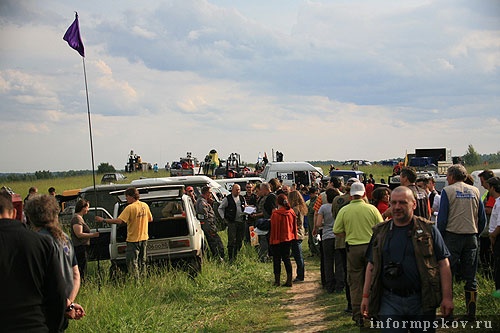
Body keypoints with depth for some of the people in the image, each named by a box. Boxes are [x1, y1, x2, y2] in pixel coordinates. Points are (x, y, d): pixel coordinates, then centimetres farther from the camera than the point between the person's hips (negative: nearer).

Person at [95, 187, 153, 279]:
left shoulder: (130, 208, -18)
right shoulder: (145, 206, 3)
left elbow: (119, 221, -26)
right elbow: (150, 219, 15)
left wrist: (103, 220, -21)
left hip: (133, 239, -7)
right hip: (144, 238, 7)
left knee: (132, 263, 0)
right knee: (142, 262, 16)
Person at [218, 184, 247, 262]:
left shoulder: (242, 198, 14)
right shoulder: (227, 199, -1)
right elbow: (220, 208, 5)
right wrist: (224, 217, -3)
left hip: (241, 222, 5)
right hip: (232, 222, -5)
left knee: (239, 240, 7)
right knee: (231, 240, -8)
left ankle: (236, 256, 17)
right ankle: (230, 257, -4)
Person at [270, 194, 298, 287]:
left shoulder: (275, 214, -17)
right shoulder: (291, 212, 0)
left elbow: (273, 228, -13)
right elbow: (294, 226, 8)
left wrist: (272, 240, -5)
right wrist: (293, 236, 19)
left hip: (277, 240, -5)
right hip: (288, 239, 5)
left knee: (277, 259, 5)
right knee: (286, 259, 10)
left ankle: (277, 280, 8)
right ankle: (289, 280, 7)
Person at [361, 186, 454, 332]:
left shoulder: (428, 229, 1)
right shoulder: (380, 232, 10)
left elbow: (443, 264, -1)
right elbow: (372, 266, 14)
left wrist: (447, 297, -7)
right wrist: (366, 296, 9)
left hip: (422, 300, -1)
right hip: (390, 302, 1)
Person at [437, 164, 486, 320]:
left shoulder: (447, 191, -4)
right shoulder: (475, 191, 8)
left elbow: (442, 218, -7)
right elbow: (482, 218, 10)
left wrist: (440, 237, 2)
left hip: (453, 235, -4)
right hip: (471, 237, 4)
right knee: (470, 276, 9)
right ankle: (471, 312, 11)